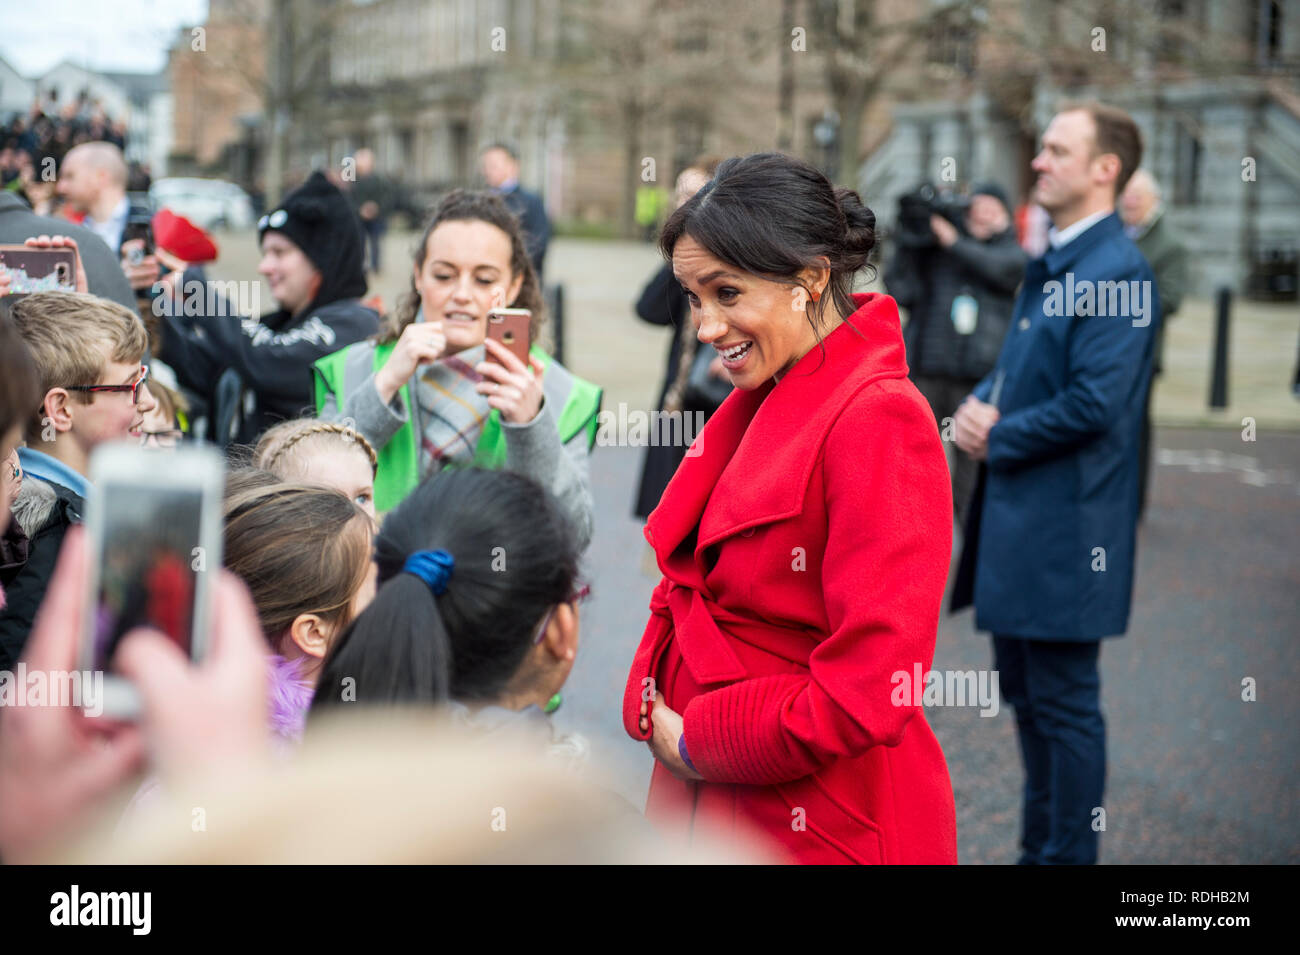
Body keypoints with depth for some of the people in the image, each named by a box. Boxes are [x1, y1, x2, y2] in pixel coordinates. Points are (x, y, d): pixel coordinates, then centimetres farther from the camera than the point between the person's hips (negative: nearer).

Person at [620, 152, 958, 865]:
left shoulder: (878, 421, -20)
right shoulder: (759, 403, 7)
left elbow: (869, 692, -25)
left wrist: (697, 740, -15)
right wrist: (656, 711, -2)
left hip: (826, 829, -8)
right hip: (703, 798, 8)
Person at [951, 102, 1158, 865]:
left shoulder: (1117, 271, -16)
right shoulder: (1052, 265, 15)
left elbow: (1094, 404, -23)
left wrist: (997, 437, -12)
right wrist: (979, 404, 2)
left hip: (1066, 529, -10)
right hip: (1020, 518, 10)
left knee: (1064, 704, 0)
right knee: (1026, 694, 18)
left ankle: (1067, 854, 11)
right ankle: (1039, 847, 32)